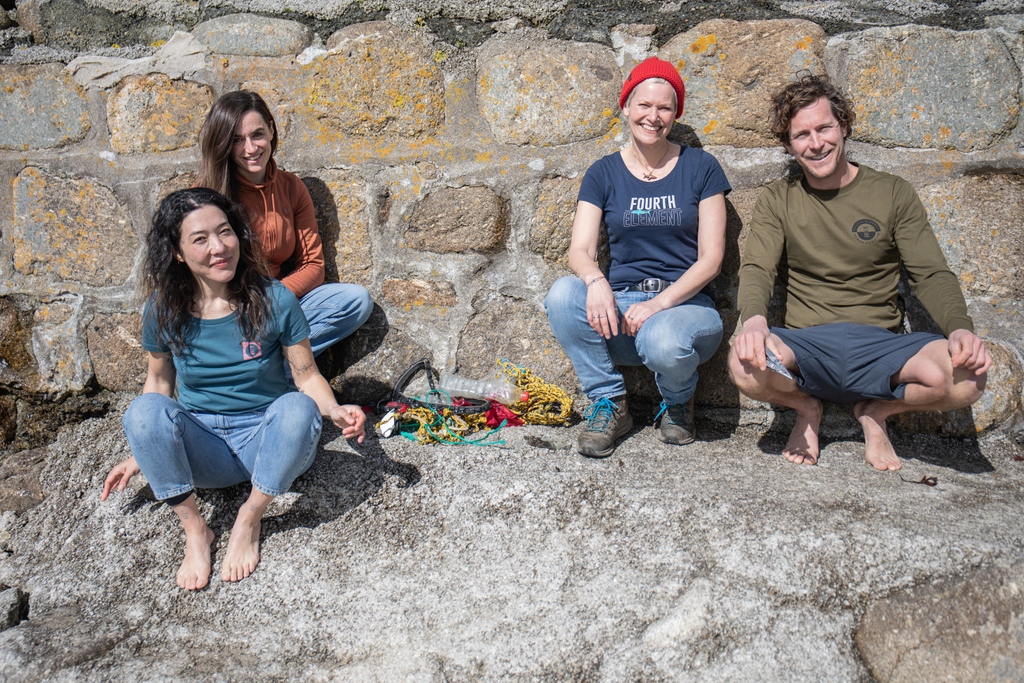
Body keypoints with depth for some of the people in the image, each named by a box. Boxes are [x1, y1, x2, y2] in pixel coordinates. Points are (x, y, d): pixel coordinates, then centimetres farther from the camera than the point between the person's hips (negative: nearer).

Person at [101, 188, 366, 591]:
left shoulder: (274, 300, -12)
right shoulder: (162, 309, -6)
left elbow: (307, 376, -5)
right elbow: (160, 382, 8)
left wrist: (335, 411, -25)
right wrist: (141, 454, 3)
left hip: (267, 443, -1)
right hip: (201, 449, 1)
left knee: (297, 408, -34)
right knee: (145, 409, -28)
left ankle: (249, 521, -13)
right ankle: (194, 530, -14)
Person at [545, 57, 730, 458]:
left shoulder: (700, 169, 4)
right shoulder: (604, 174, 8)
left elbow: (711, 258, -2)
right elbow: (580, 250, -3)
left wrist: (660, 303, -17)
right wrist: (596, 282, -27)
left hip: (684, 304, -2)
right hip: (619, 306, 2)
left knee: (664, 343, -38)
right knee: (562, 294, -29)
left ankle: (679, 402, 2)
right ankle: (609, 404, -9)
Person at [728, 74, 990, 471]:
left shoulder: (892, 193, 8)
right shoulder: (778, 200, 8)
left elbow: (931, 274, 3)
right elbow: (756, 270, -5)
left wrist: (960, 328, -19)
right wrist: (753, 318, -30)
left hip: (879, 345, 1)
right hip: (806, 345, 0)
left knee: (965, 377, -29)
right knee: (745, 363, -34)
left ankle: (875, 412, 5)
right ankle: (805, 409, 3)